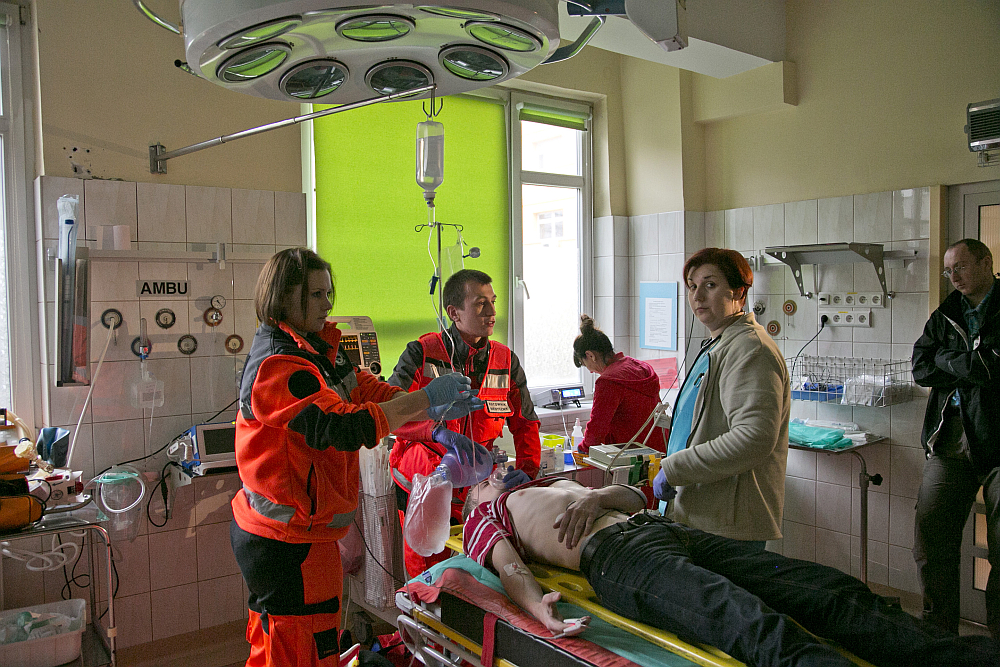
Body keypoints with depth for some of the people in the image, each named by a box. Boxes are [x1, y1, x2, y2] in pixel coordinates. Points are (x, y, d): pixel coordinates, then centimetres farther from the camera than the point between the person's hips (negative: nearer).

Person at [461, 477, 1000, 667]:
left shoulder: (557, 484, 37)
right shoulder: (483, 517, 19)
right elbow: (507, 565, -2)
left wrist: (594, 497, 6)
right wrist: (534, 604, -24)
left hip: (664, 530, 8)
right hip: (612, 552, -8)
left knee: (833, 591, -10)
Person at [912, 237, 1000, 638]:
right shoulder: (944, 316, 16)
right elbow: (920, 369, 5)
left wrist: (946, 359, -2)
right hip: (951, 437, 5)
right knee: (930, 543, 4)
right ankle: (938, 637, 19)